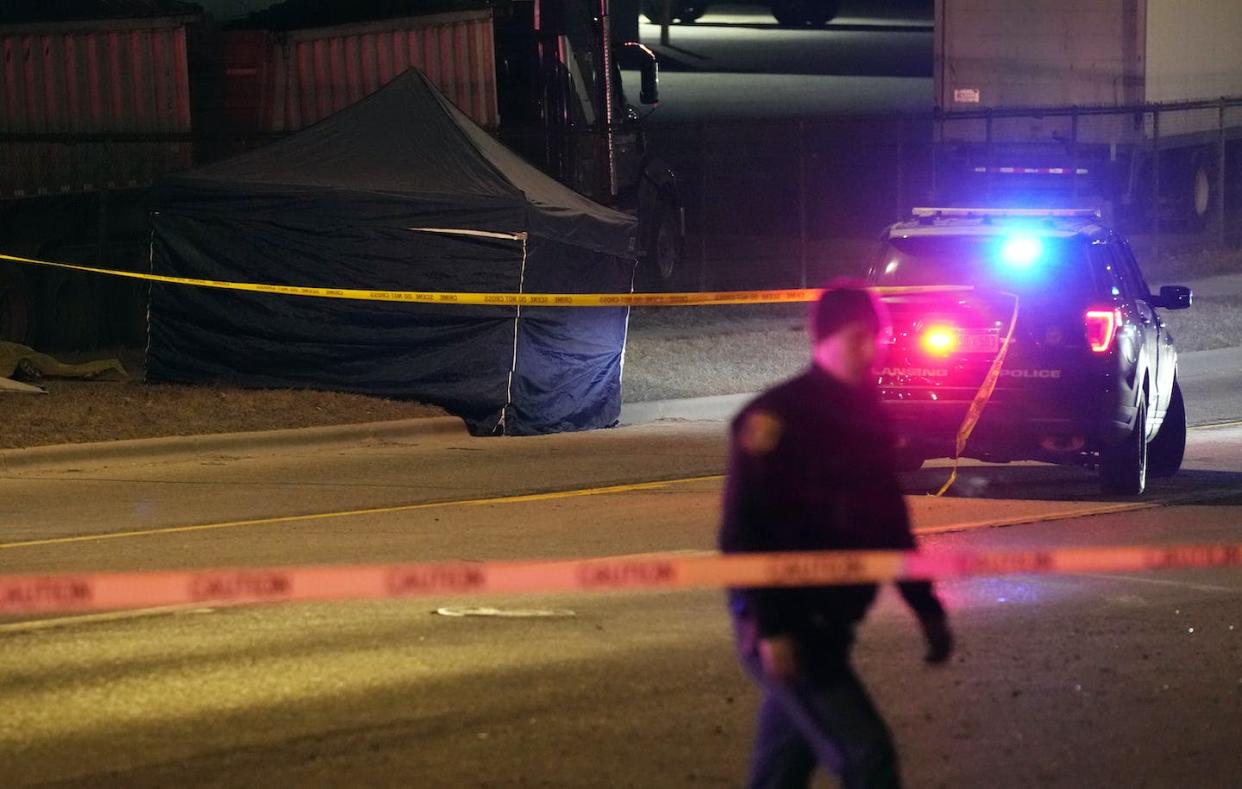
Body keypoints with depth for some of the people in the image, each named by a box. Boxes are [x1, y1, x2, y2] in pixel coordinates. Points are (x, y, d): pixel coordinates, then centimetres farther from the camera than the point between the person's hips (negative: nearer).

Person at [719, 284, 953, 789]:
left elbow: (889, 522, 21)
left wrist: (925, 607, 18)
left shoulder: (867, 416, 12)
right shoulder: (777, 418, -13)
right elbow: (743, 533, -17)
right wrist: (771, 628, -22)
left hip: (826, 626, 8)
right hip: (783, 629, -8)